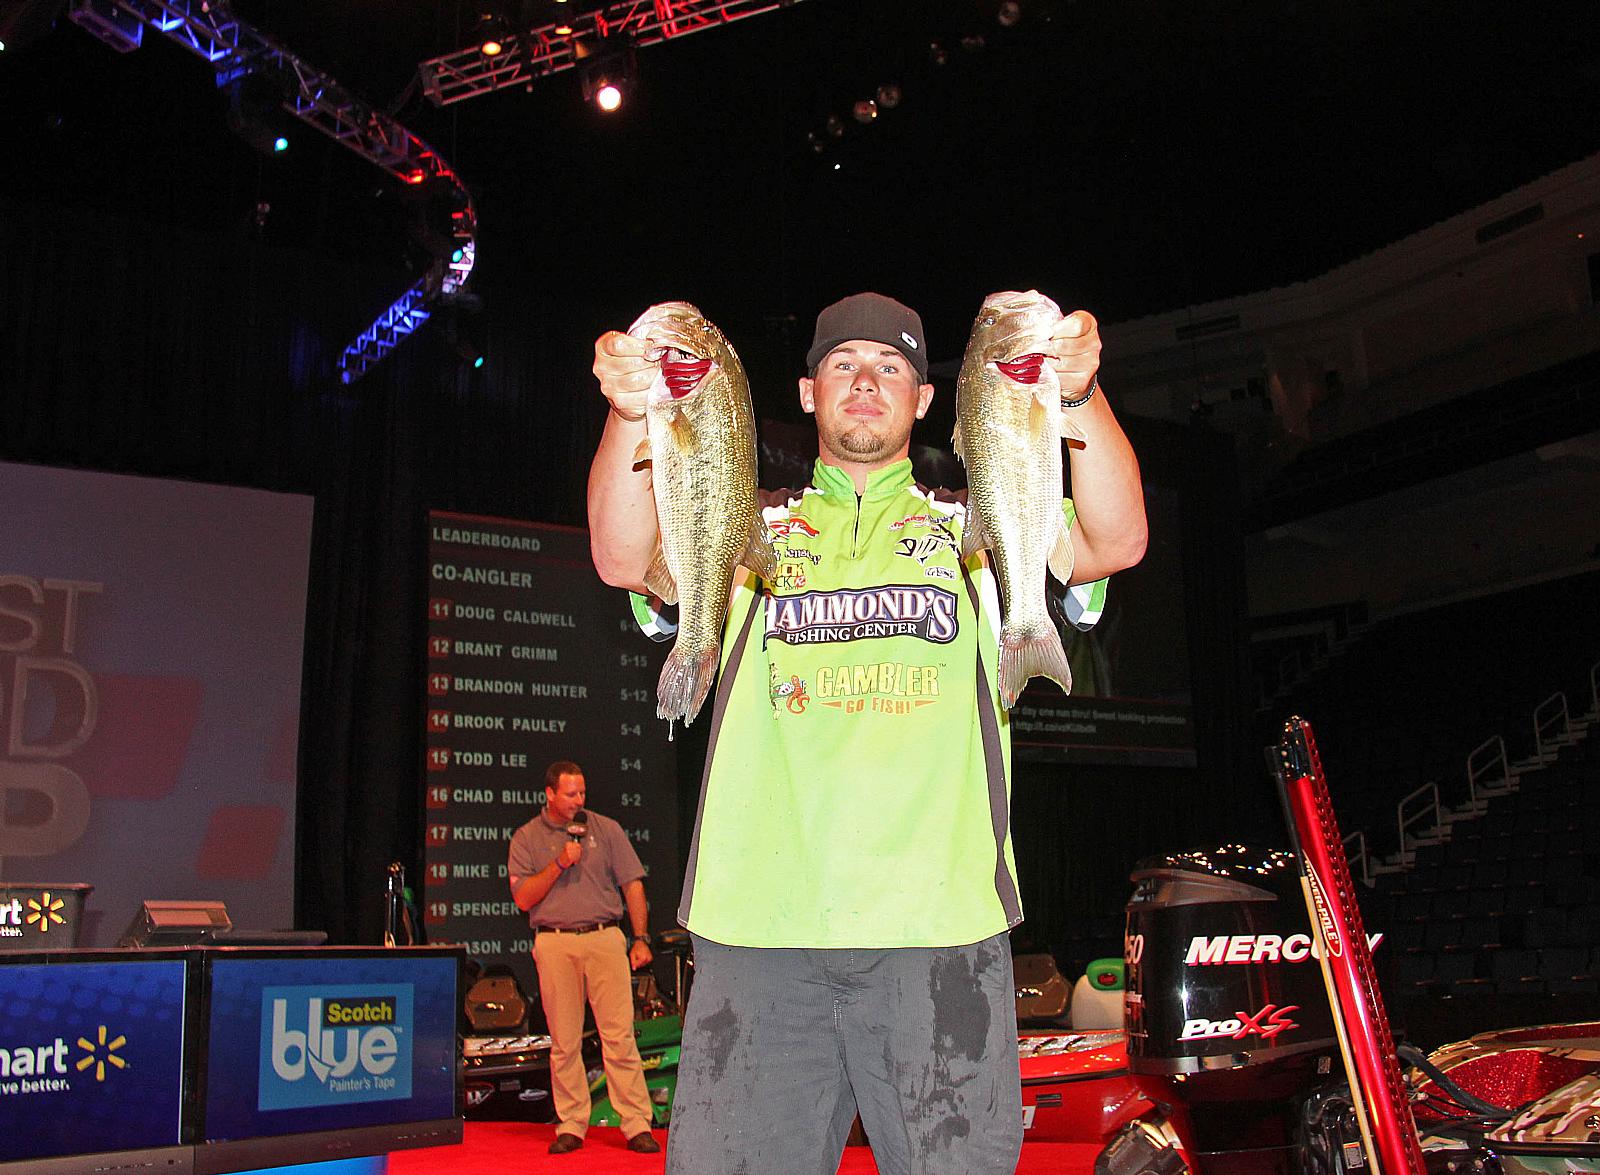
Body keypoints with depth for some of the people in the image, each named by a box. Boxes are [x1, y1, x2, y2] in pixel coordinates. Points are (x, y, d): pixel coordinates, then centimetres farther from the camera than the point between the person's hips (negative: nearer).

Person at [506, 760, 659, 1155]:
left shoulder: (606, 829, 10)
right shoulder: (526, 838, 9)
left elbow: (632, 885, 10)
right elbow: (523, 898, 2)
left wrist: (641, 938, 2)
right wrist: (559, 864, -9)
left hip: (605, 938, 0)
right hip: (555, 945, 0)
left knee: (619, 1034, -5)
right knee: (564, 1041, 3)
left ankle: (637, 1124, -2)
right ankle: (570, 1126, 12)